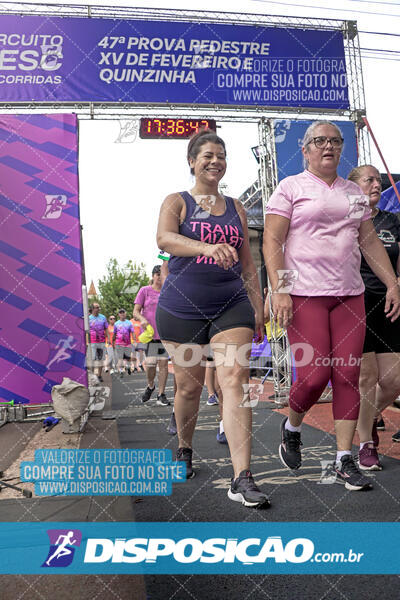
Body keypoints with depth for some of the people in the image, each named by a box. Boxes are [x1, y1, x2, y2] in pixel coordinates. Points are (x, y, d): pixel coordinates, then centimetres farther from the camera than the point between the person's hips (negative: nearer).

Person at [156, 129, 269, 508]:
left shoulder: (236, 209, 15)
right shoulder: (177, 202, 3)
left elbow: (247, 264, 18)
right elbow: (164, 239, -19)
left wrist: (258, 307, 14)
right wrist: (207, 247, -37)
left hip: (231, 305, 2)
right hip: (182, 307, -2)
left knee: (235, 380, -14)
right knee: (189, 386, 8)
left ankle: (242, 480, -15)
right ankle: (184, 449, 37)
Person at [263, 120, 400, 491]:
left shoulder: (354, 192, 19)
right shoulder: (290, 187, 3)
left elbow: (370, 242, 20)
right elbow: (272, 241, -4)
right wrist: (278, 290, -14)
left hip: (350, 294, 5)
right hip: (304, 294, -5)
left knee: (348, 374, 0)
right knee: (314, 374, -10)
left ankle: (344, 460, 9)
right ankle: (291, 427, 22)